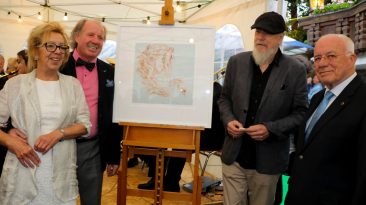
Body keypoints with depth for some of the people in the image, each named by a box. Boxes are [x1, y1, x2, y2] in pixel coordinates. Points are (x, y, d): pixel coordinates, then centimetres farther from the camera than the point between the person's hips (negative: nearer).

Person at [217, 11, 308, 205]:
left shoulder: (295, 70, -6)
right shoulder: (236, 61, 2)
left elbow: (301, 113, -4)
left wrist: (271, 129, -17)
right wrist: (228, 120, -9)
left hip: (267, 160, -1)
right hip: (234, 155, 2)